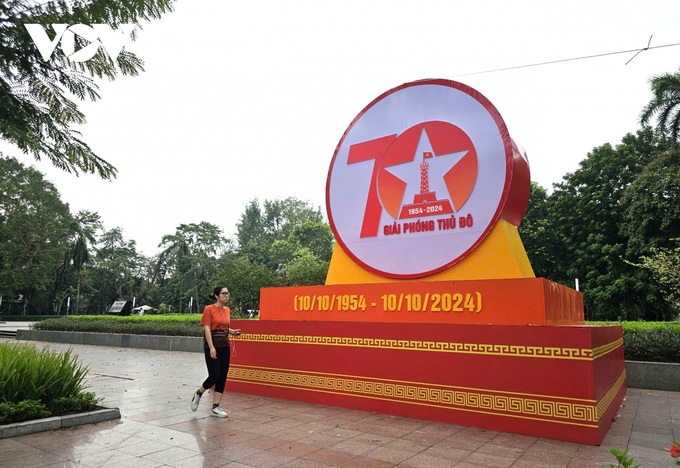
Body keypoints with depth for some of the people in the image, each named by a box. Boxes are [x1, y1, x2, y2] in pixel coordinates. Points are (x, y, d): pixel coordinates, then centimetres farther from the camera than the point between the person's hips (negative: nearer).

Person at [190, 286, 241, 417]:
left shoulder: (227, 310, 10)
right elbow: (207, 329, -14)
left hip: (225, 346, 7)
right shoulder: (209, 309, -9)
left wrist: (232, 331, 3)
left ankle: (215, 408, 12)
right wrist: (211, 347, -21)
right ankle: (198, 394, 20)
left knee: (222, 377, 4)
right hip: (212, 346, -7)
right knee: (214, 376, -9)